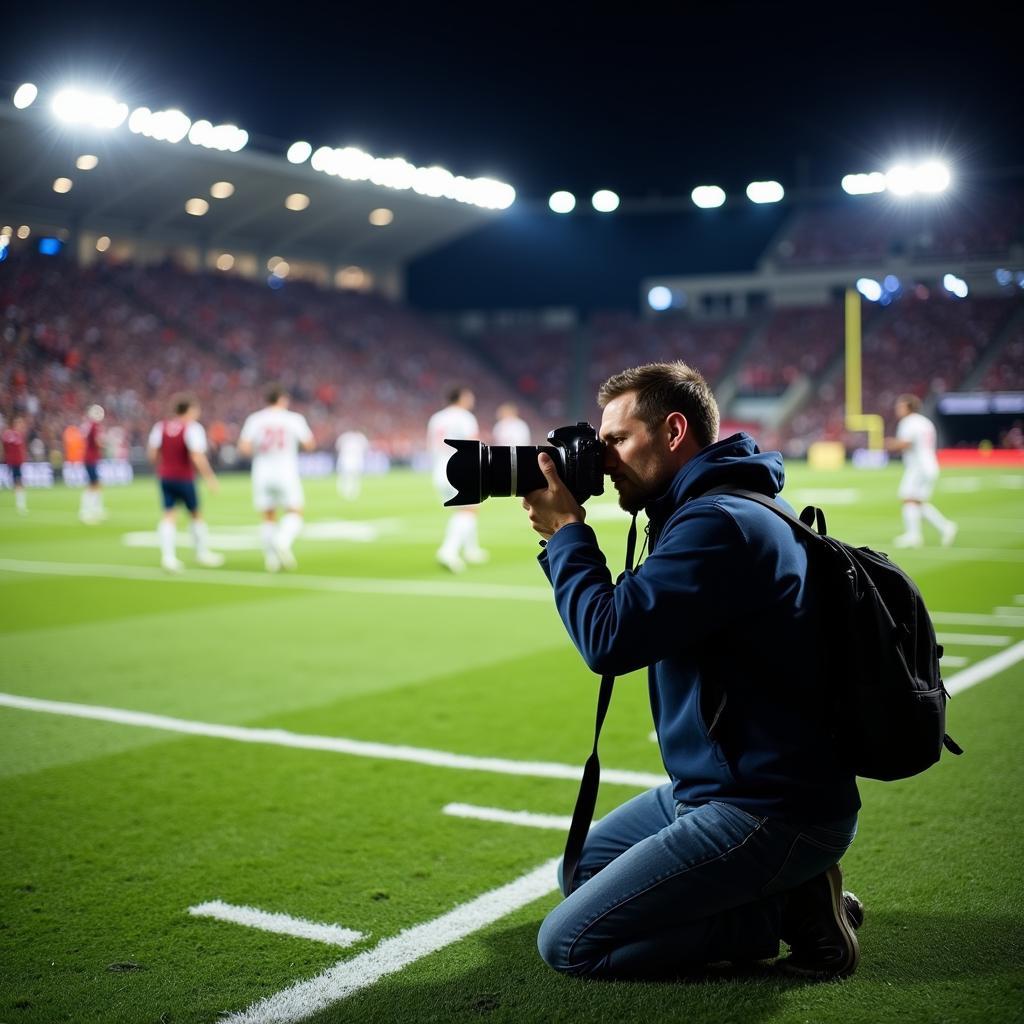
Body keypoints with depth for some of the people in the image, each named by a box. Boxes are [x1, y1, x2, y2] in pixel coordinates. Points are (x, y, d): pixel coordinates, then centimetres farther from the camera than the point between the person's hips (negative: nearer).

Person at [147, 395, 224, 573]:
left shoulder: (160, 427, 3)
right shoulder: (192, 428, -13)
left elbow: (153, 454, 3)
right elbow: (197, 457, -21)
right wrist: (210, 478, -14)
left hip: (165, 477, 4)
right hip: (184, 478, -4)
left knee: (169, 516, 5)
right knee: (196, 515, 12)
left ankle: (168, 555, -8)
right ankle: (203, 553, 23)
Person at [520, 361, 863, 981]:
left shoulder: (719, 523, -23)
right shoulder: (705, 508, 11)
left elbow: (608, 639, -27)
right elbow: (623, 619, 18)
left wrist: (566, 532, -13)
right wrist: (562, 539, 6)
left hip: (770, 812, -11)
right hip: (712, 786, 11)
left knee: (569, 944, -8)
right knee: (579, 873, 24)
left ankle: (788, 910, -2)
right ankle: (790, 890, 11)